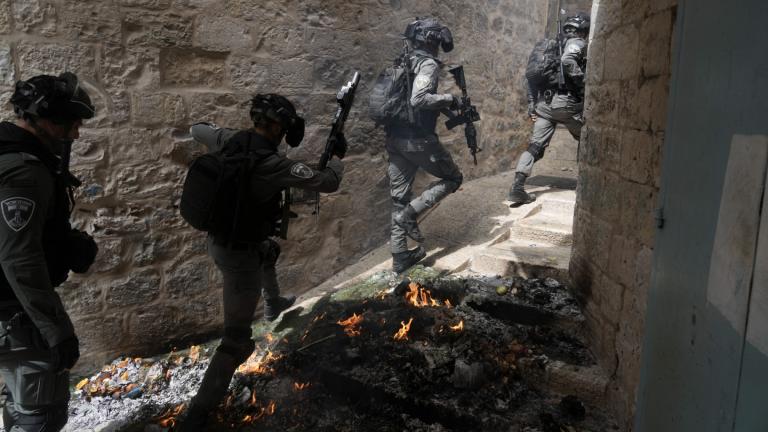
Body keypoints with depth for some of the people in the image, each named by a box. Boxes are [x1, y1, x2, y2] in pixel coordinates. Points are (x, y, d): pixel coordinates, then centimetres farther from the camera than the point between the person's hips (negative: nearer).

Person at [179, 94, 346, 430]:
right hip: (239, 254, -9)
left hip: (216, 240, 9)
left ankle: (274, 305, 65)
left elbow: (197, 130, 15)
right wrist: (338, 157, -3)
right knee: (237, 339, -1)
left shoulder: (230, 140, -6)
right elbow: (327, 183, -21)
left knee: (268, 252, 39)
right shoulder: (273, 165, -27)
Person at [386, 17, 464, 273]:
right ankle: (410, 214, -3)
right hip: (417, 138, -8)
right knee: (453, 178, 13)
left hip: (394, 137, 8)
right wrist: (448, 99, -12)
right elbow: (418, 99, -26)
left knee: (399, 197, 11)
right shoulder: (428, 63, -10)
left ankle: (400, 258, 16)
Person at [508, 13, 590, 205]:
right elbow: (567, 61, -23)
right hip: (566, 103, -6)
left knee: (536, 145, -3)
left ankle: (518, 187, -17)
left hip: (544, 102, 6)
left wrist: (531, 105, 17)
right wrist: (583, 82, -13)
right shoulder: (578, 43, 1)